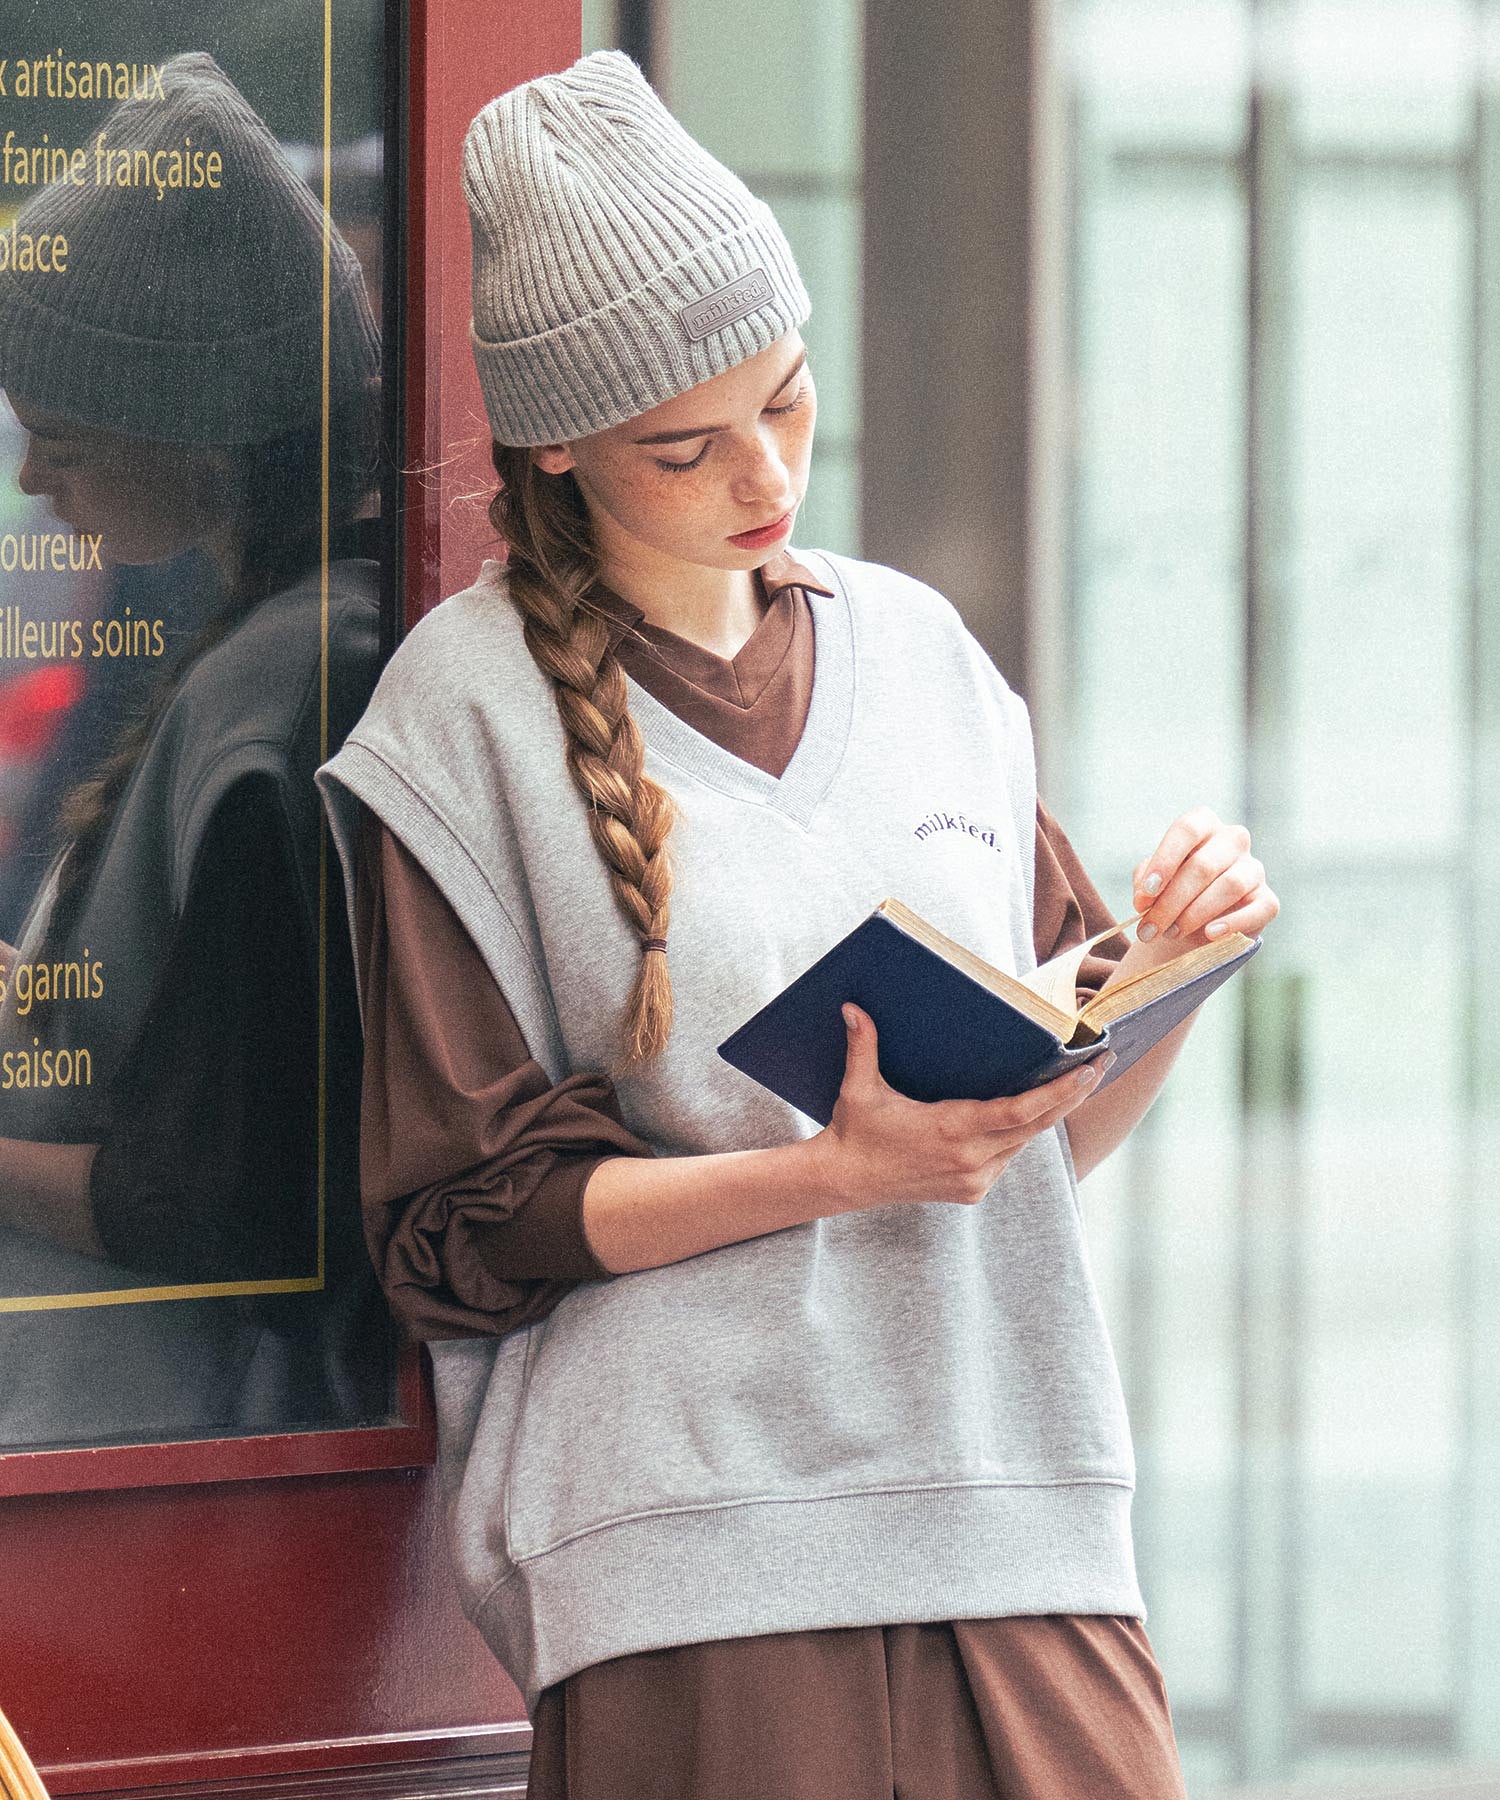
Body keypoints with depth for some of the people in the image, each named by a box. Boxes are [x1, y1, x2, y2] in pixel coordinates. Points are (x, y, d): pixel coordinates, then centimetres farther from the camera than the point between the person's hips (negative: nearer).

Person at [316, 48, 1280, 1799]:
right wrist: (837, 1172, -15)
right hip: (694, 1573, -4)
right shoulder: (476, 706, -1)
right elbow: (460, 1222, -4)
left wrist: (1171, 969, -4)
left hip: (1019, 1523, 4)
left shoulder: (919, 652, 14)